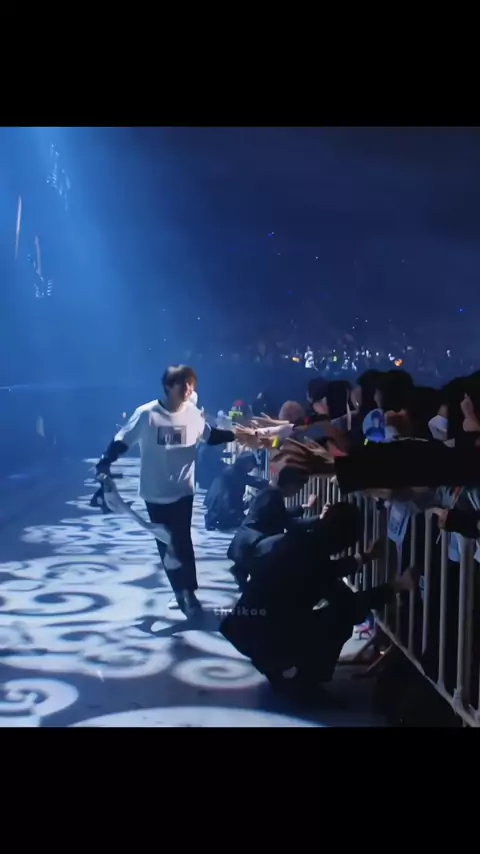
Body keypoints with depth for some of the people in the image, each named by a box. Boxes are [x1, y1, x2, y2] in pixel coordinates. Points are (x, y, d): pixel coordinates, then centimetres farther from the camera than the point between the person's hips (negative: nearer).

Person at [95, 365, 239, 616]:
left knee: (182, 542, -2)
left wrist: (235, 434, -1)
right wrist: (104, 464, -23)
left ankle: (188, 592, 10)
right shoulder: (146, 414, -15)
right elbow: (122, 441, -11)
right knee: (166, 544, 9)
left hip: (183, 491, 1)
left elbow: (211, 436, 12)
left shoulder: (193, 414, -5)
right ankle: (180, 590, 23)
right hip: (155, 493, -1)